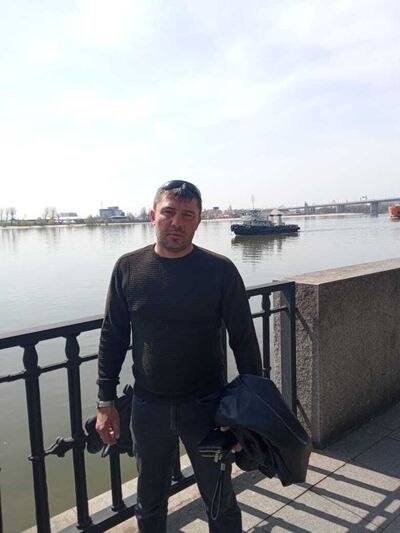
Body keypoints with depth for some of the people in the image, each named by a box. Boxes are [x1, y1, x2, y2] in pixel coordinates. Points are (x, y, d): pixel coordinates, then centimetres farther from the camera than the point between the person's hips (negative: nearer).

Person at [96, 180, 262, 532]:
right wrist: (106, 402, 1)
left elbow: (244, 340, -5)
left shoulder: (220, 270, -11)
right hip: (148, 407, 2)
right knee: (150, 505, 22)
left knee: (220, 502, 18)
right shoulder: (128, 268, -5)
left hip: (207, 406, -1)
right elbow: (112, 338, 1)